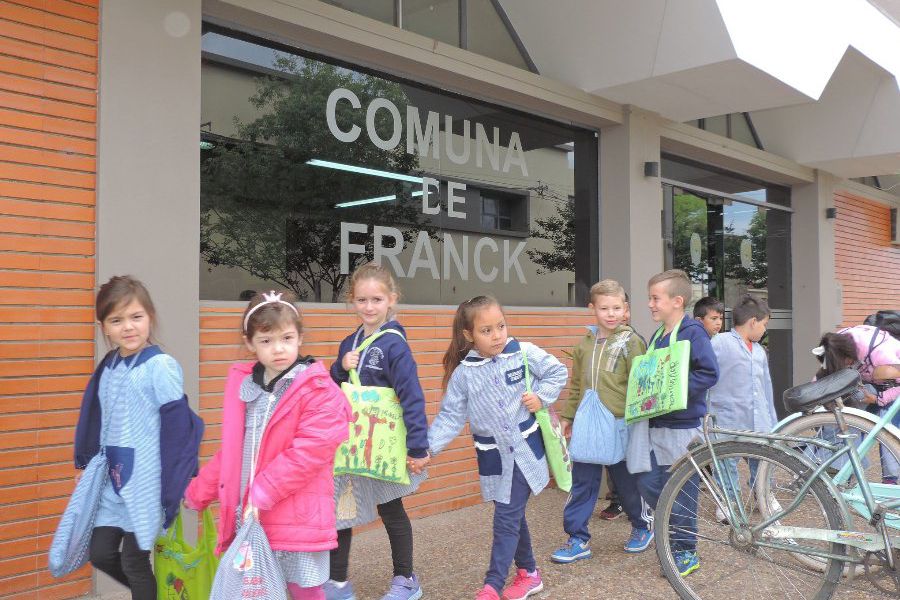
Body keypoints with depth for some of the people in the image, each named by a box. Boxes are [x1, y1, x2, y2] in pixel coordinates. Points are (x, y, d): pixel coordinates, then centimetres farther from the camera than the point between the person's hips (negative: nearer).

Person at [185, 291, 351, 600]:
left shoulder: (318, 389, -12)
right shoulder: (242, 384, 7)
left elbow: (309, 451, -20)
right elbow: (232, 451, 16)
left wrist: (262, 495, -21)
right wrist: (198, 493, 19)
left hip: (297, 517, -5)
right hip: (247, 517, 5)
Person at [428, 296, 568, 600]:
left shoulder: (524, 353, -11)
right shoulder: (463, 374, -8)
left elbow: (557, 372, 3)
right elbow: (450, 417, -7)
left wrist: (541, 397, -12)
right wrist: (426, 448, -17)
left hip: (523, 447, -2)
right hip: (493, 455, 2)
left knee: (507, 517, -5)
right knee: (513, 514, 15)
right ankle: (528, 573, 33)